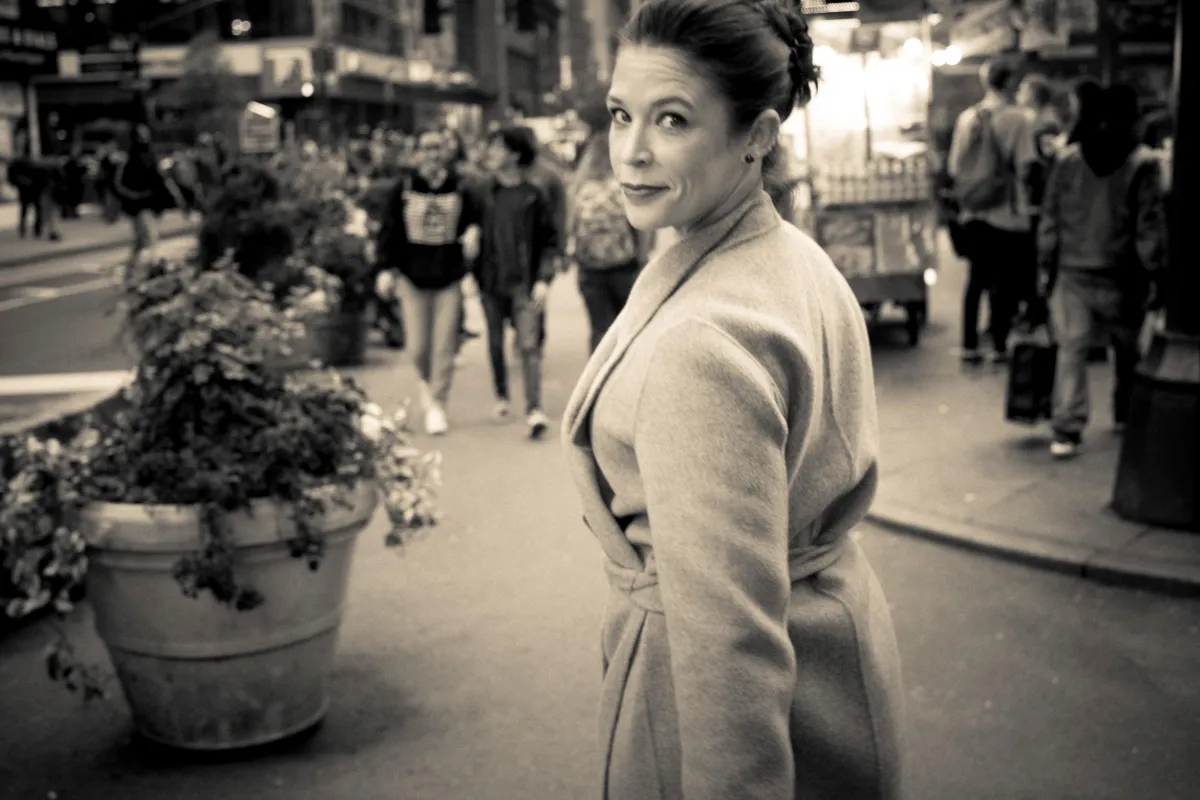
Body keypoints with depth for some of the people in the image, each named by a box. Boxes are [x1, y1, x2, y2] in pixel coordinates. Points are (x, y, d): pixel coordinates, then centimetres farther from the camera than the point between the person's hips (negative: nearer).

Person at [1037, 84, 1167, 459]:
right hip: (1122, 277, -1)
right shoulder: (1143, 163, -7)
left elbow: (1050, 218, 5)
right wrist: (1156, 275, -2)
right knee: (1127, 350, 18)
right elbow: (1150, 225, -8)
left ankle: (1067, 431, -9)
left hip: (1073, 273, 2)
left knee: (1072, 348, 0)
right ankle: (1125, 414, 34)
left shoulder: (1068, 158, 2)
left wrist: (1046, 266, 12)